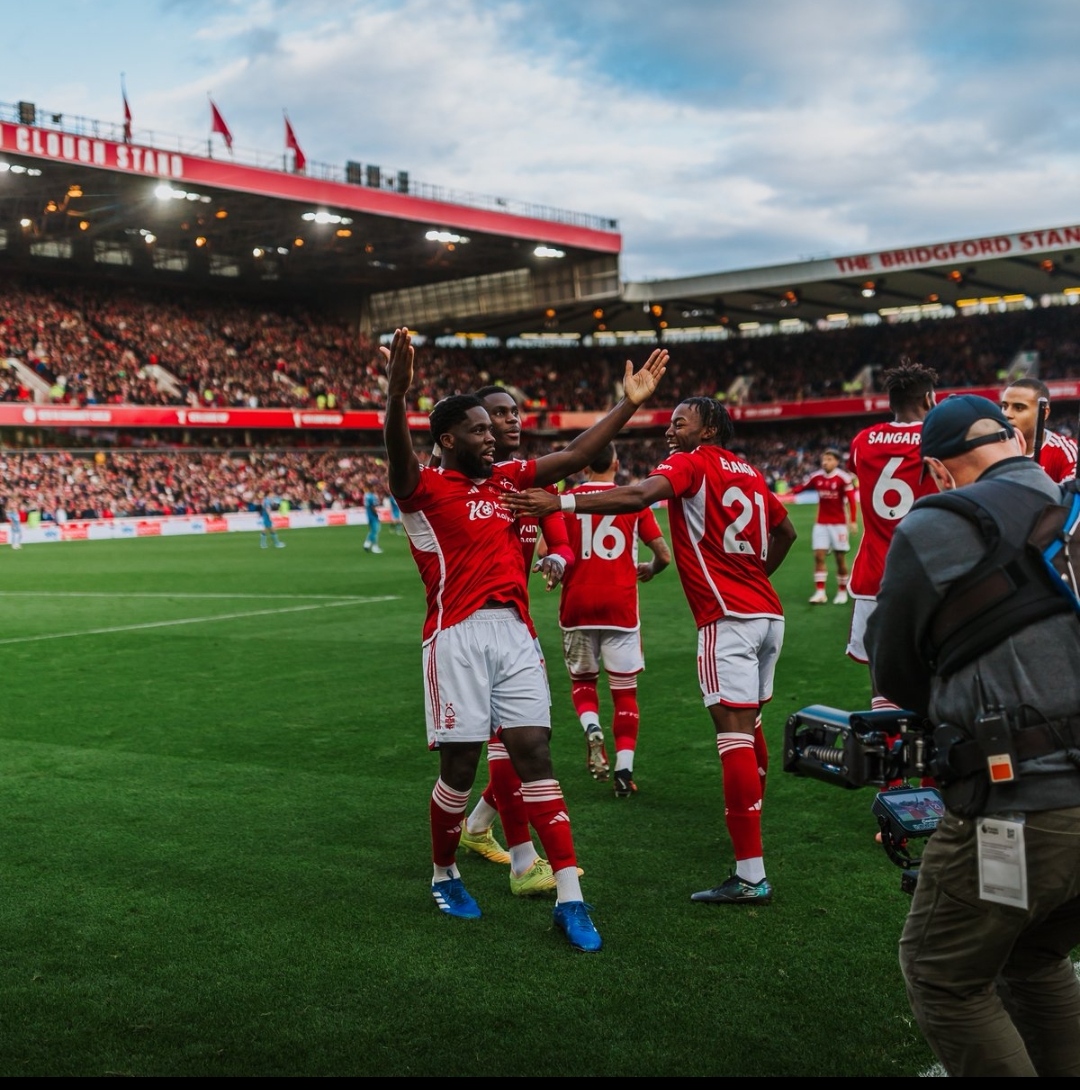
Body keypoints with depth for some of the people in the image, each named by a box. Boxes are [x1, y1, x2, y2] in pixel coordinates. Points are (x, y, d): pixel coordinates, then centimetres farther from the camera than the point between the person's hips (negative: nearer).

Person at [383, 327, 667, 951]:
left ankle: (570, 899, -1)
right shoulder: (426, 489, -1)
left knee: (535, 755, -1)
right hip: (458, 636, -5)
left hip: (515, 631, 5)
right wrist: (397, 395, -42)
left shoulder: (509, 480, 17)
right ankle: (445, 875, 27)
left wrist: (629, 404, 11)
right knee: (459, 766, 1)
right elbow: (398, 453, -22)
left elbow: (574, 456, 18)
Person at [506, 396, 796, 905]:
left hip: (728, 619, -9)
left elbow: (639, 496, -24)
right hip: (767, 613, 9)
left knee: (734, 732, -11)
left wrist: (561, 502, -30)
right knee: (749, 725, 22)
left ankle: (750, 875, -14)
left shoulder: (690, 464, -5)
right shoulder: (749, 473, 18)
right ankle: (749, 825, 38)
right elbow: (785, 531, 30)